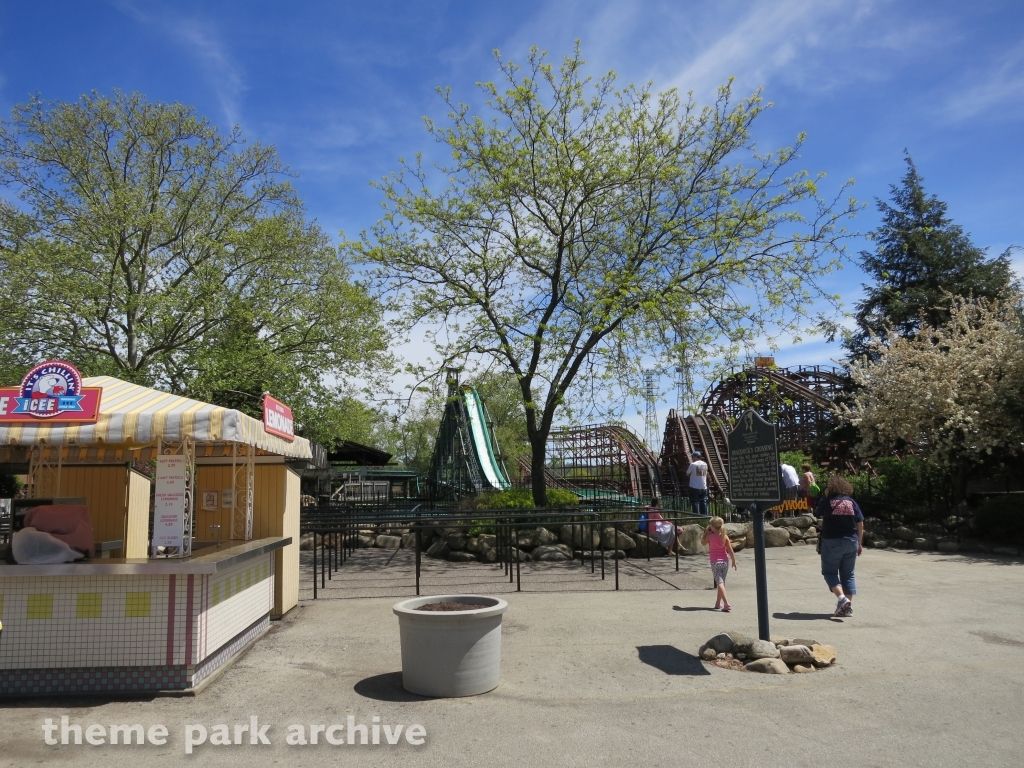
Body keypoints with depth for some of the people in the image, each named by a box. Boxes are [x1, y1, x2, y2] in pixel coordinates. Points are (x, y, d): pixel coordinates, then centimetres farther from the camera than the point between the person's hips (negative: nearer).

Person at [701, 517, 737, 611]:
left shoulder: (710, 536, -8)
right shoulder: (725, 537, -3)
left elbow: (703, 541, 11)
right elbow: (730, 550, -3)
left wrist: (706, 531, 13)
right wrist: (734, 561, 6)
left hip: (715, 562, -3)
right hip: (724, 561, 3)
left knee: (720, 582, -8)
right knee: (721, 582, 16)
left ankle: (726, 603, -23)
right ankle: (718, 603, 22)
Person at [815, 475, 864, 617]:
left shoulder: (826, 500, -6)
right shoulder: (851, 501, 4)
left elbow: (818, 514, 12)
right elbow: (860, 524, 4)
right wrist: (860, 543, 12)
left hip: (831, 542, -4)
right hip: (851, 541, 4)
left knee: (830, 572, 6)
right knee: (848, 574, 12)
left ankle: (841, 598, -14)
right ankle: (849, 607, 11)